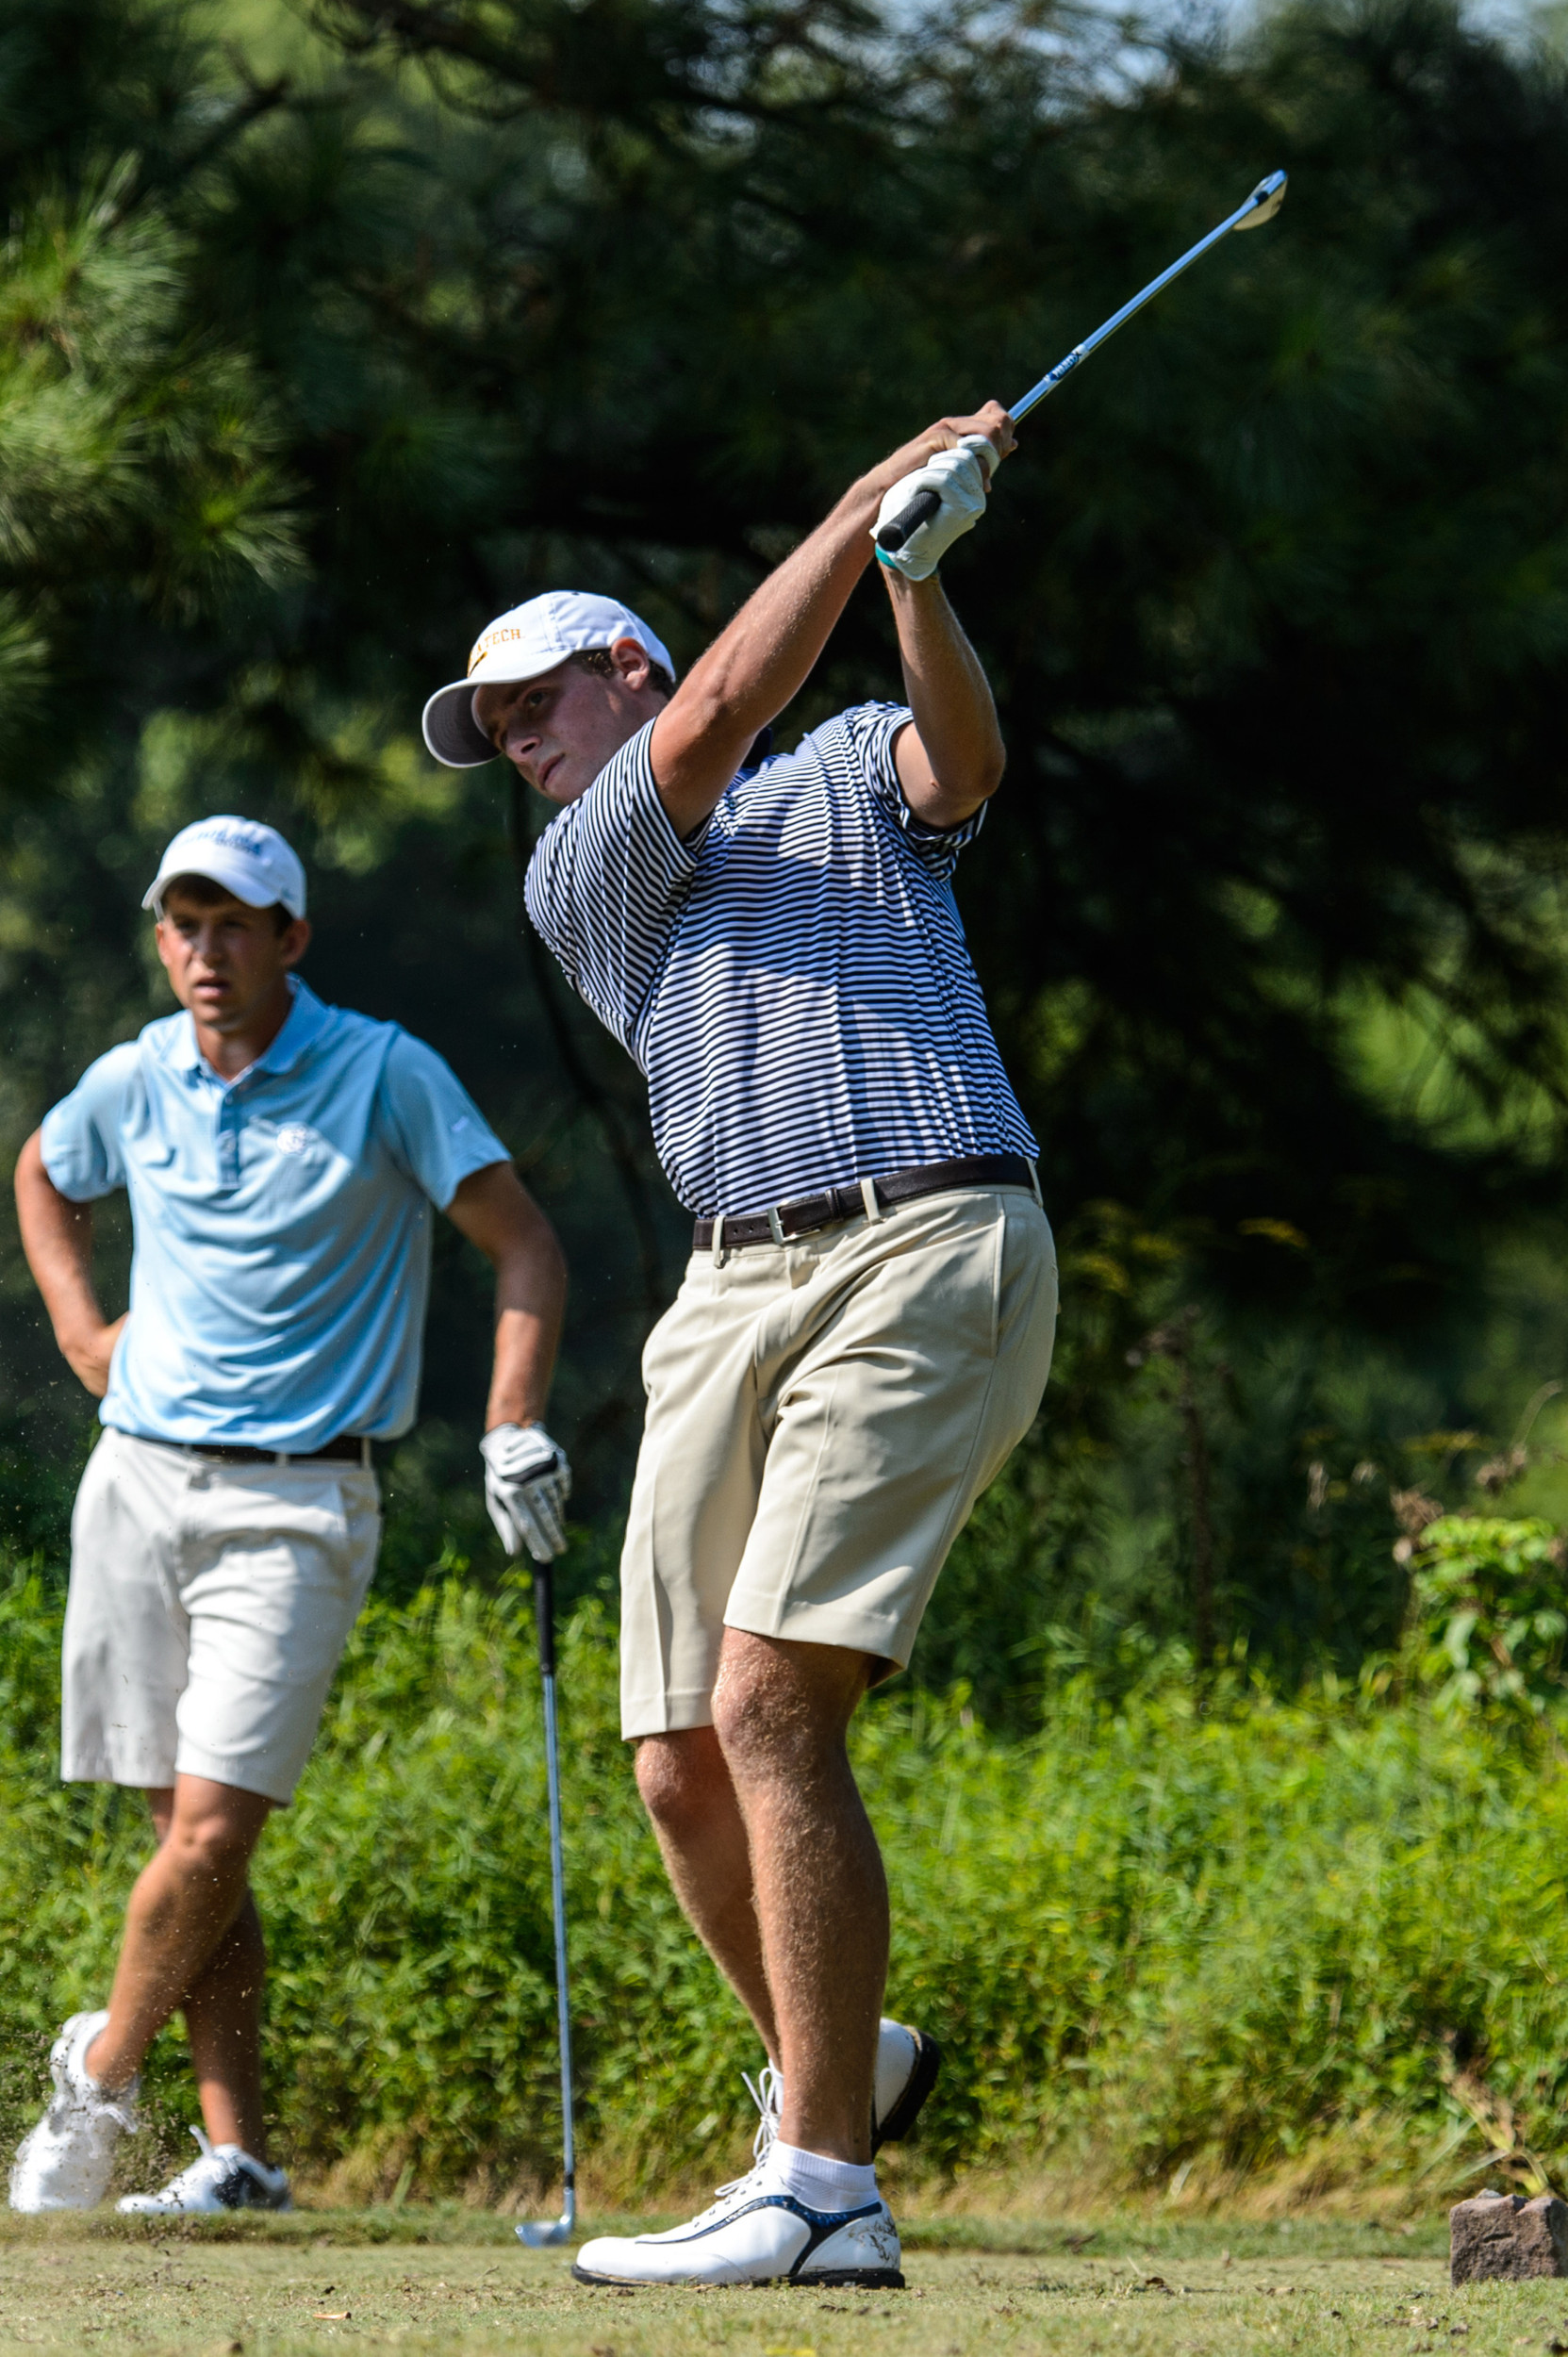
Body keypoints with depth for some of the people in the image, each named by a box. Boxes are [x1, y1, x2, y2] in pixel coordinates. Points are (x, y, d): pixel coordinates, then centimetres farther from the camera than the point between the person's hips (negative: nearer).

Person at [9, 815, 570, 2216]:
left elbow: (527, 1249, -7)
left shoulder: (385, 1077, -6)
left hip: (295, 1504, -4)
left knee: (213, 1829, -13)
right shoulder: (130, 1085, 6)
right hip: (140, 1481, 4)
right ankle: (237, 2156, 7)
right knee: (190, 1834, 3)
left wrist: (513, 1431, -19)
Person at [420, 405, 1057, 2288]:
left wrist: (923, 574, -24)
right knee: (682, 1766, -1)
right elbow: (706, 729, 2)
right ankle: (832, 2065, 26)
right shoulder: (573, 877, 20)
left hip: (927, 1252, -5)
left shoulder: (854, 771, 16)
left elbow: (961, 755, -7)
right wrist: (862, 508, 0)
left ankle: (824, 2189, -19)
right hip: (736, 1289, 5)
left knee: (772, 1705, -18)